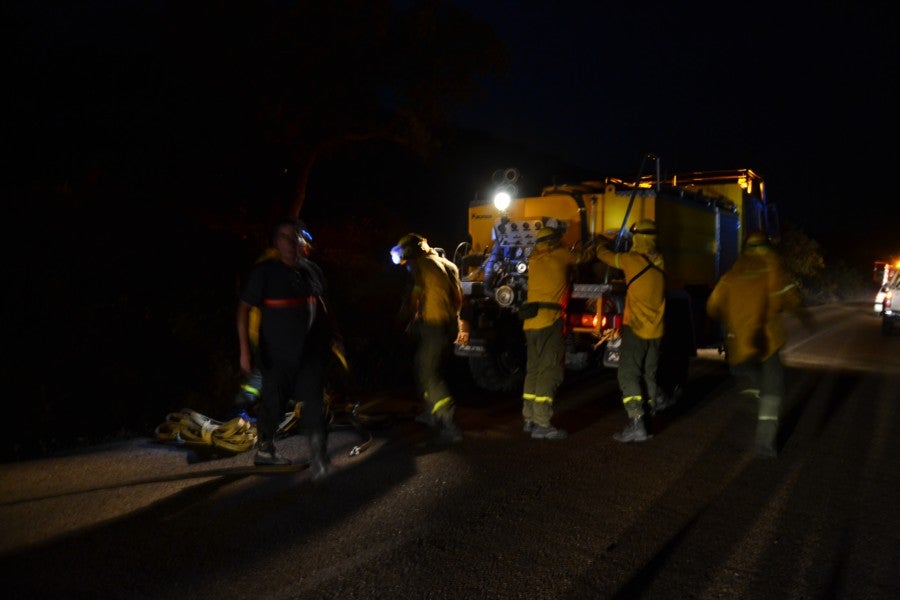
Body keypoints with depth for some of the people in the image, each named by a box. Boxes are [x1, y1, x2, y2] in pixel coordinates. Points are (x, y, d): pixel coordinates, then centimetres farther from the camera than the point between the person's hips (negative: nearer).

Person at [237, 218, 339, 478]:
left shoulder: (312, 271, 5)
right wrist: (245, 349, -15)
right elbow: (244, 309, -9)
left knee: (314, 398, -11)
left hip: (310, 350, 3)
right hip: (276, 353, -3)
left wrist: (332, 331, 18)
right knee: (274, 402, 11)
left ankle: (318, 455, -6)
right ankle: (264, 449, 35)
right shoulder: (264, 271, -9)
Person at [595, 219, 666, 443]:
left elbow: (604, 255, 4)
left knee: (629, 376, -8)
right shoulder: (660, 262, 2)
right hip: (656, 330, 6)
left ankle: (636, 425, -17)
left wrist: (600, 245, 24)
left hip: (636, 328, -6)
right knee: (649, 374, 19)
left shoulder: (631, 260, -14)